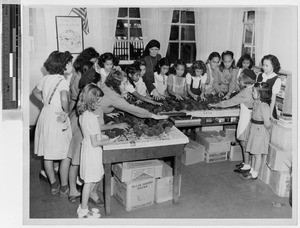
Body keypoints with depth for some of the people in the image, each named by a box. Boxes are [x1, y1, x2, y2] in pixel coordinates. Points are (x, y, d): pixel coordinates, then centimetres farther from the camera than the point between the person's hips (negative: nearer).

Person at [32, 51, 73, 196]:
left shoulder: (46, 78, 7)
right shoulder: (63, 81, -16)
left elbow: (35, 92, 23)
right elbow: (64, 99, -33)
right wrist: (66, 112, -17)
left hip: (45, 116, 8)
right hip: (57, 120, -8)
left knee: (47, 154, 16)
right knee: (66, 155, 7)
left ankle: (53, 184, 31)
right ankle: (64, 187, 17)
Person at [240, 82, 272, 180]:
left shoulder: (264, 106, -25)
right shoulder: (256, 102, 3)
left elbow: (267, 124, -26)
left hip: (260, 132, -9)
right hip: (254, 130, 9)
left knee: (257, 154, 3)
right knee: (254, 153, 18)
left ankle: (254, 174, 15)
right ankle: (252, 170, 31)